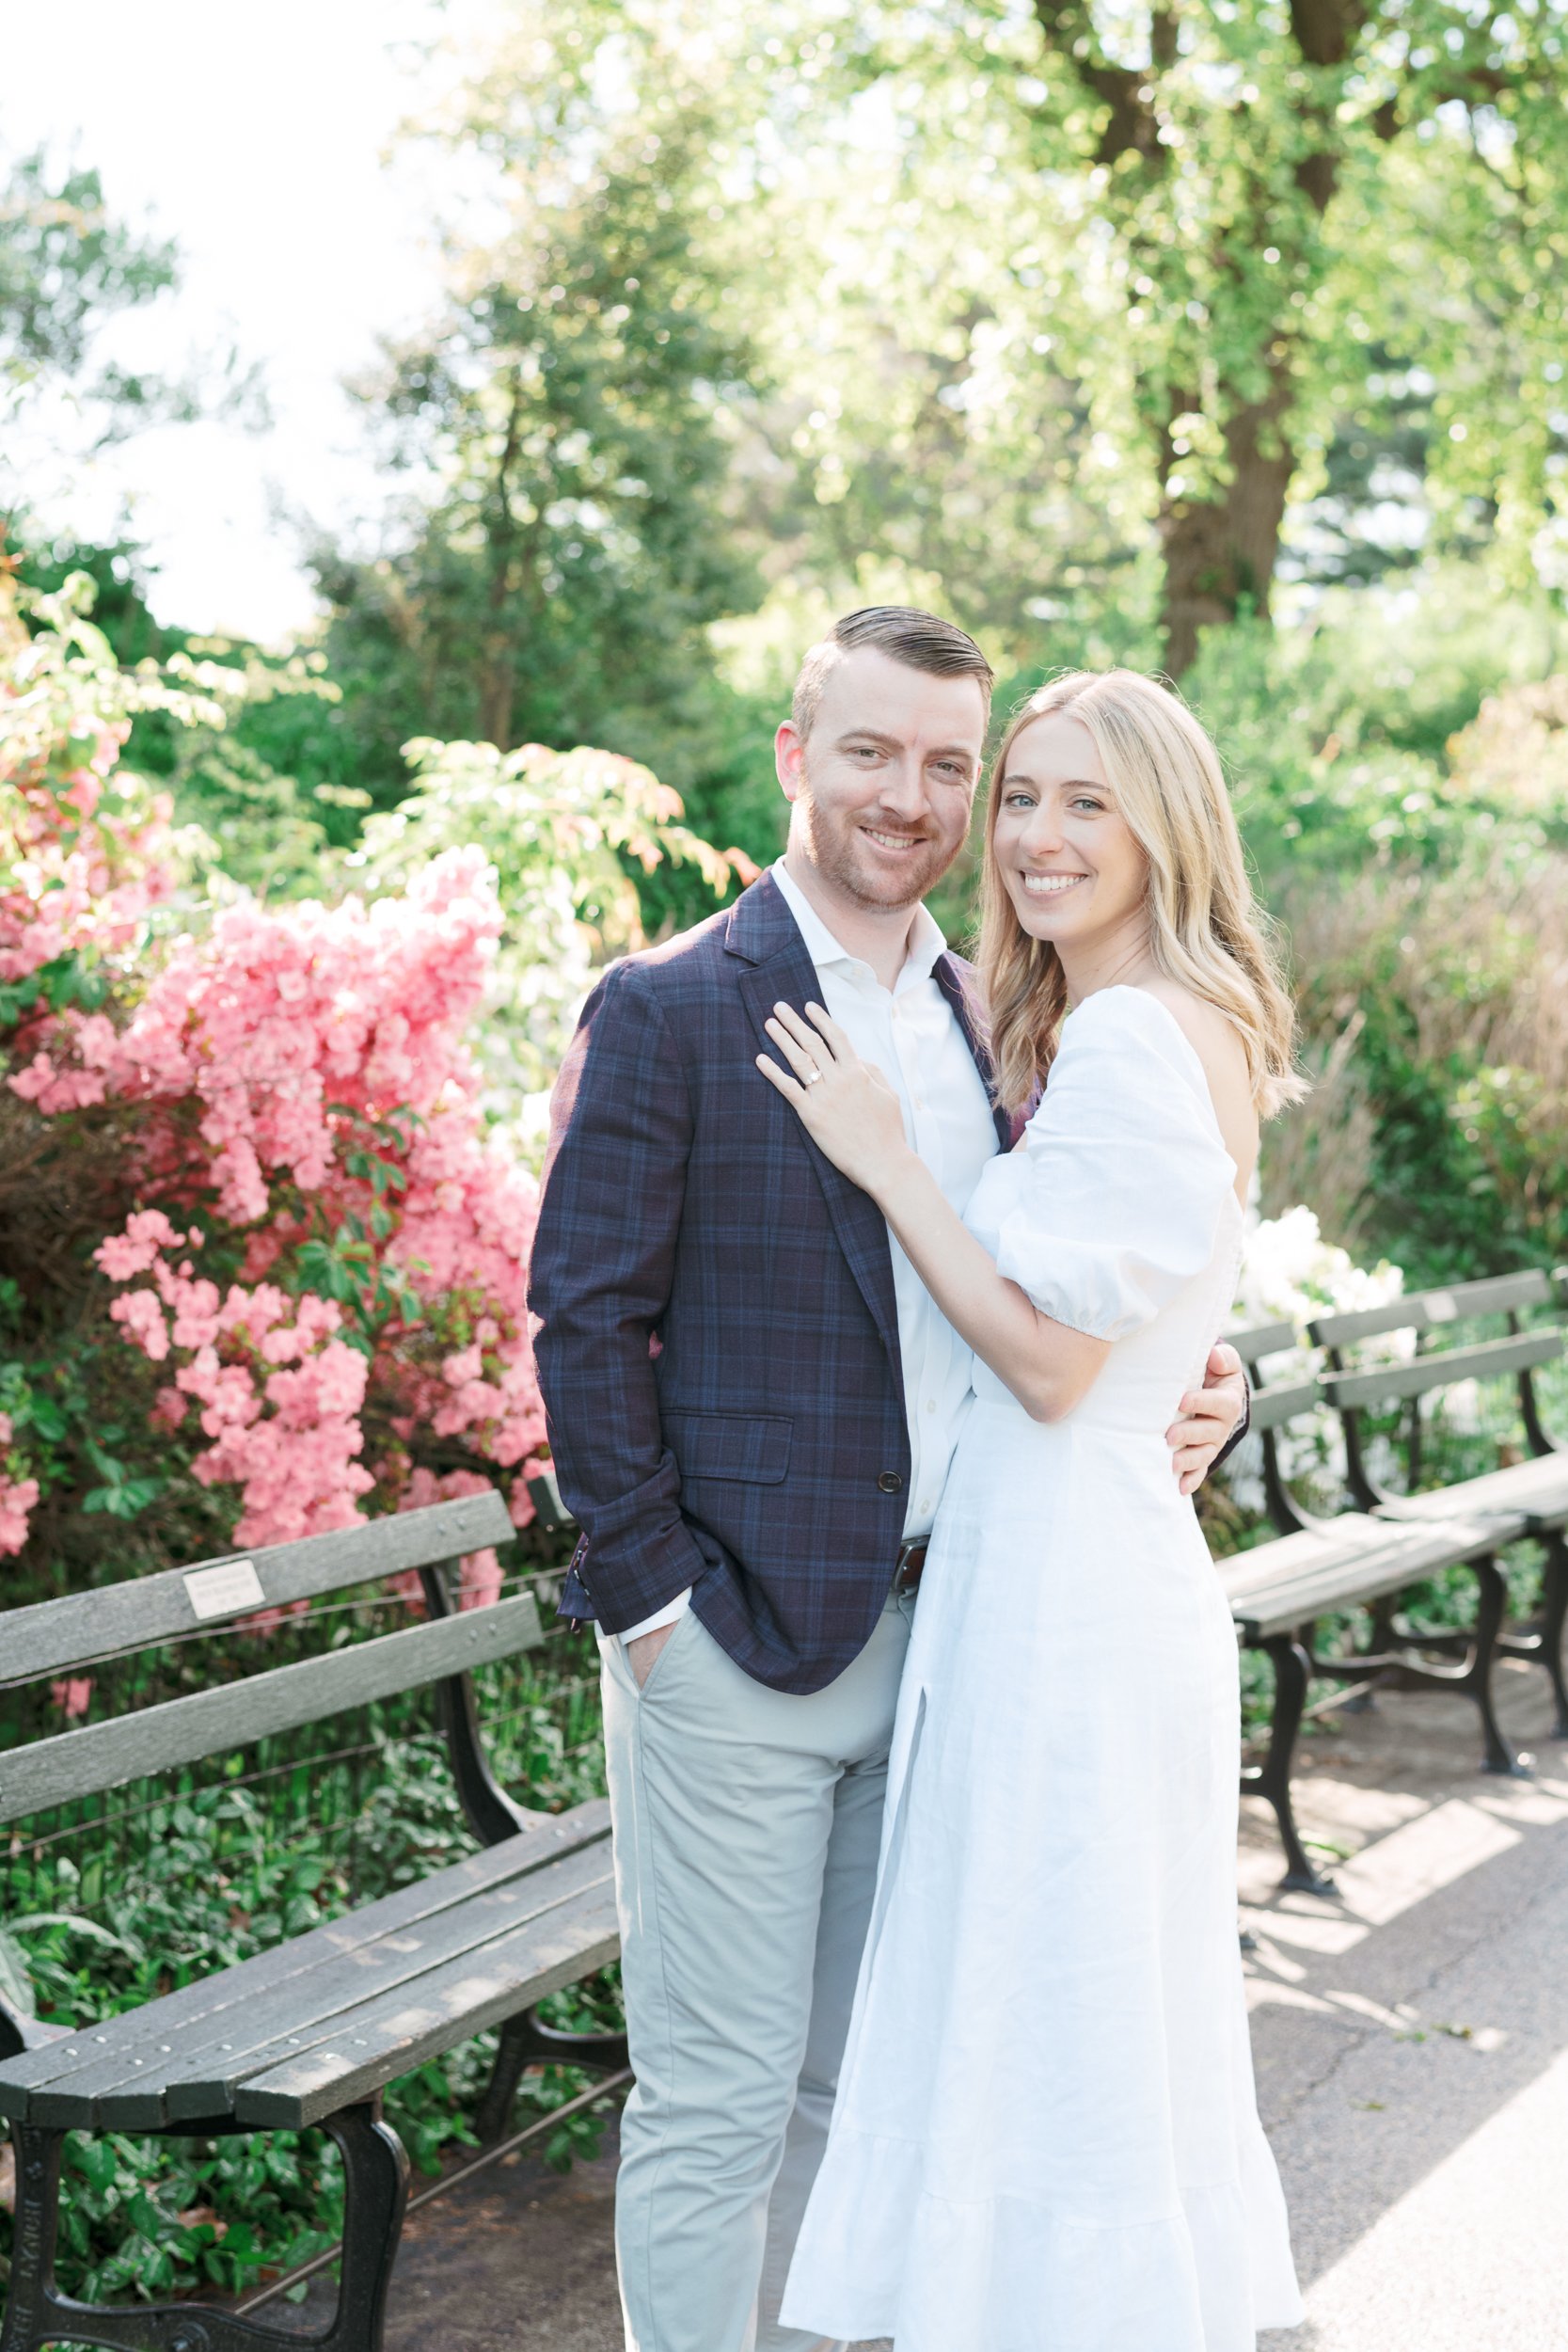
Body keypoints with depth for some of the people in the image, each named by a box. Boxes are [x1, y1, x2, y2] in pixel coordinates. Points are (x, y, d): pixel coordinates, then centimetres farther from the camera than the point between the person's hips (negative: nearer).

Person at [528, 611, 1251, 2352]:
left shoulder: (994, 1015, 11)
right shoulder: (668, 1009, -8)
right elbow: (587, 1322, -11)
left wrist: (1195, 1388, -2)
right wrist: (648, 1599, -14)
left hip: (938, 1635, 6)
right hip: (738, 1644, -6)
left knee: (850, 2090, 18)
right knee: (715, 2096, 3)